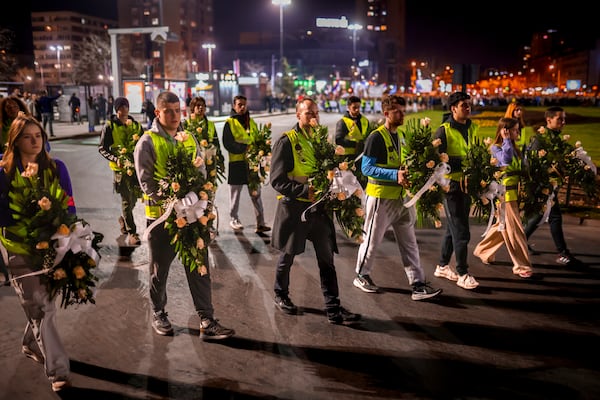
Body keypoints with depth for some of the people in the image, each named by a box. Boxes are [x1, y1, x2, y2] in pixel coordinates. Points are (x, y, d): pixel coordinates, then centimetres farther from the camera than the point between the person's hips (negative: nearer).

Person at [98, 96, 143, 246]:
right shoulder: (109, 126, -3)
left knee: (133, 198, 15)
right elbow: (102, 148, -3)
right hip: (120, 168, -4)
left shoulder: (136, 125, 9)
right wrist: (115, 159, -18)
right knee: (126, 200, -6)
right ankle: (131, 233, -1)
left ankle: (123, 219, 42)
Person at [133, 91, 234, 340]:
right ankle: (158, 314, 32)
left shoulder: (189, 139, 10)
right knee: (159, 270, 12)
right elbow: (146, 181, -11)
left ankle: (206, 321, 10)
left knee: (199, 268, 4)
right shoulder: (148, 142, -5)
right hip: (161, 216, -4)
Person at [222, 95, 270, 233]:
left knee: (256, 193, 2)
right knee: (235, 192, 5)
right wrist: (245, 147, -18)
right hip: (236, 162, -4)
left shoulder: (251, 122, 16)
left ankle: (260, 223, 3)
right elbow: (228, 143, -9)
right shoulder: (230, 123, 0)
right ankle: (234, 219, 19)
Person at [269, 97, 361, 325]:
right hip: (293, 207, -5)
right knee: (288, 256, 12)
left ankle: (333, 309, 9)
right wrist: (306, 191, -26)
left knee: (326, 259, 4)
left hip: (318, 206, 5)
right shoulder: (286, 142, -11)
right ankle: (281, 295, 35)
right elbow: (277, 180, -16)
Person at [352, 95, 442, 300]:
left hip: (401, 196, 8)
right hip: (380, 197, -7)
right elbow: (367, 168, -19)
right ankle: (361, 275, 26)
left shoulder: (400, 136, 12)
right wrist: (395, 175, -26)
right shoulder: (376, 137, -14)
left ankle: (418, 284, 9)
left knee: (409, 241, 6)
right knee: (372, 239, 6)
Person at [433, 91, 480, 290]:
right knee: (461, 232, -6)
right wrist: (463, 162, -24)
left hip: (467, 183, 7)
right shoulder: (444, 130, -11)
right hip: (451, 185, -7)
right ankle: (462, 274, 4)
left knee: (453, 228, 16)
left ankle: (442, 266, 30)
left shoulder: (473, 128, 10)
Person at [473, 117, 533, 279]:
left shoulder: (514, 148, 15)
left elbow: (522, 168, 15)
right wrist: (506, 140, -17)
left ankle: (483, 251, 33)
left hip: (515, 191, 8)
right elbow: (506, 159, -28)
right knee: (515, 230, -6)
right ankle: (521, 266, 0)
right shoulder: (496, 147, -7)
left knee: (502, 226, 16)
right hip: (505, 192, -8)